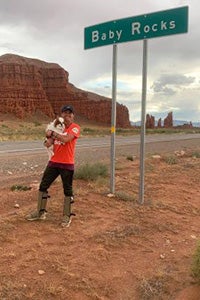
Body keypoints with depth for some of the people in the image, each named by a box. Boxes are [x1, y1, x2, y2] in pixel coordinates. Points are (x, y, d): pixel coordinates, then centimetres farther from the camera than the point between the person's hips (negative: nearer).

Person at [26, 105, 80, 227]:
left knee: (67, 190, 3)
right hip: (54, 162, 6)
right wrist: (49, 137, -14)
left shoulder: (75, 127, -6)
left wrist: (53, 133, -14)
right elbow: (48, 144, 6)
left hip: (67, 164, -6)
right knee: (43, 186, 9)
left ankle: (67, 216, 16)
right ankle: (41, 212, 23)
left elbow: (66, 139, -24)